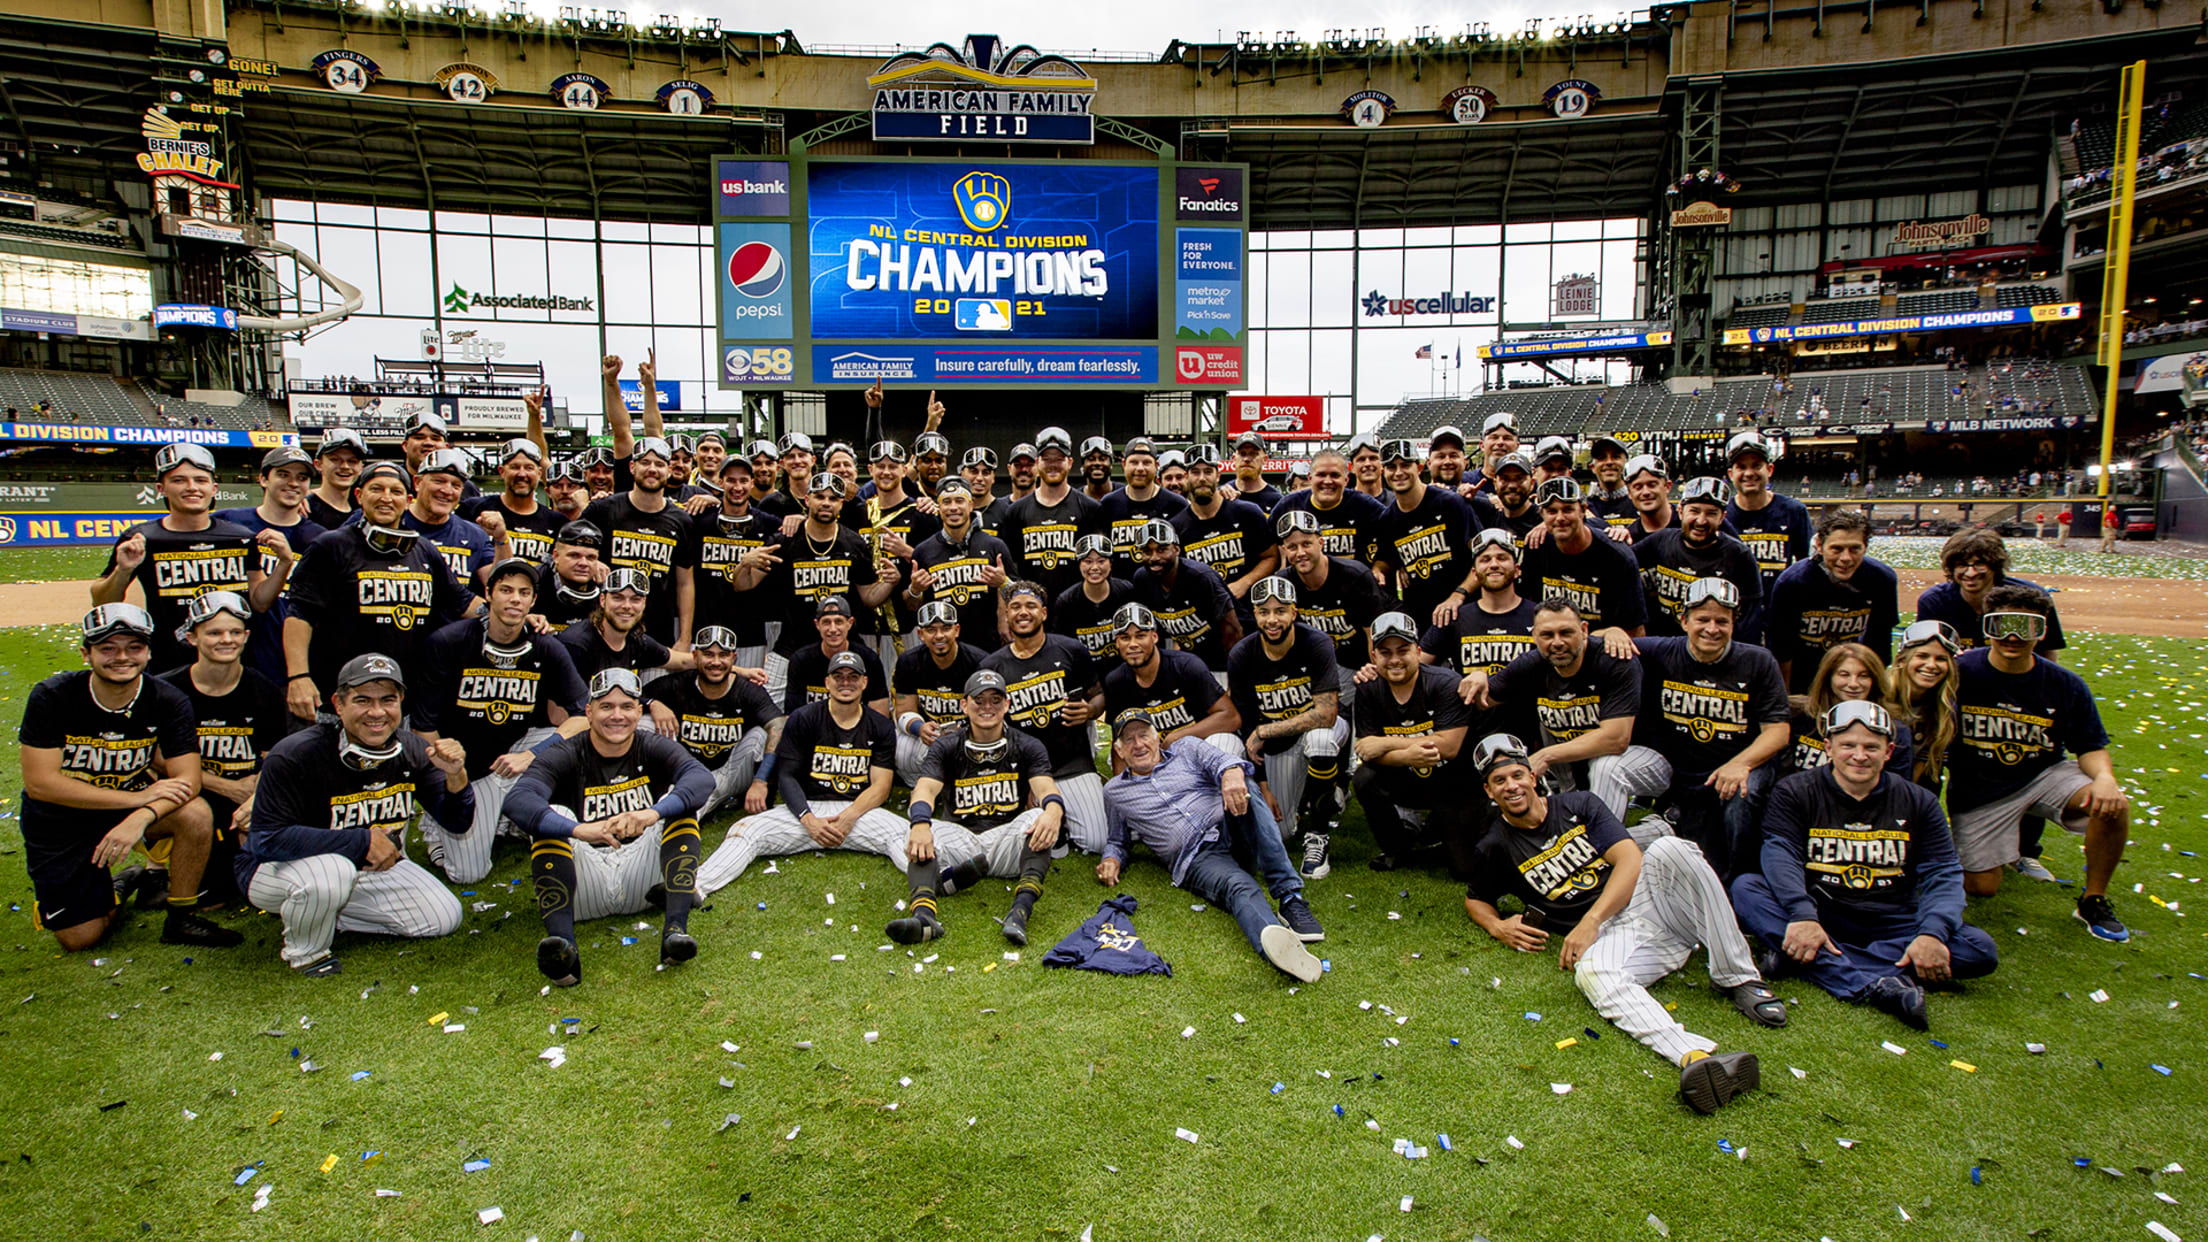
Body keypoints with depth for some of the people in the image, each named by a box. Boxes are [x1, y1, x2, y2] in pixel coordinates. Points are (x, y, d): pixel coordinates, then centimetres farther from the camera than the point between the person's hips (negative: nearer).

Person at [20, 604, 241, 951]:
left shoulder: (168, 700, -15)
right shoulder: (51, 697, -18)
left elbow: (187, 779, -19)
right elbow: (40, 783, -21)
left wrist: (142, 817, -40)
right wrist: (139, 797, -29)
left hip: (134, 800, 1)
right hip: (59, 822, -1)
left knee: (196, 814, -31)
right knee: (80, 939, -4)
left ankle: (181, 919, -10)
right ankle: (118, 886, 30)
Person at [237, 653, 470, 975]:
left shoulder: (411, 751, -10)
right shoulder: (294, 756, -25)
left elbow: (456, 821, -7)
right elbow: (265, 840, -31)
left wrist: (455, 776, -29)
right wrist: (363, 841, -31)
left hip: (368, 867, 5)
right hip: (276, 869, -5)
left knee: (443, 919, -5)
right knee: (331, 872, -38)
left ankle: (323, 912, 11)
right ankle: (304, 950, -5)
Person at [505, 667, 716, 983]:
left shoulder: (654, 749, 0)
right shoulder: (566, 755, -4)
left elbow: (702, 777, -21)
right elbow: (518, 800, -24)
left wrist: (655, 813, -41)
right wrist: (579, 830, -42)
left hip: (644, 880, 1)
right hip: (586, 887, -1)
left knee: (679, 803, -17)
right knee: (551, 816, -21)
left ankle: (676, 927, -33)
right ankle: (562, 940, -39)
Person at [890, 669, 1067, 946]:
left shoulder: (1027, 747, 8)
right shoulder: (946, 746, 7)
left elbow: (1045, 787, -10)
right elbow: (925, 788, -11)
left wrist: (1053, 812, -37)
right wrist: (920, 824, -36)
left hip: (1008, 841, 0)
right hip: (959, 839, 0)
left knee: (1038, 817, -31)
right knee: (921, 835, -29)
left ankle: (1021, 909, -51)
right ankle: (923, 914, -54)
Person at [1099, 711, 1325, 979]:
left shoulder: (1186, 751, 18)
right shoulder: (1114, 792, 21)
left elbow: (1218, 761, -3)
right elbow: (1117, 840, 33)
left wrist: (1232, 772, -28)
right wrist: (1112, 859, 9)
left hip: (1231, 830, 2)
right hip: (1197, 858, -1)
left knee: (1243, 787, -32)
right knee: (1238, 887, -35)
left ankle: (1290, 897, -39)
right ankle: (1282, 948, -68)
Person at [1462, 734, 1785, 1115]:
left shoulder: (1579, 805, 10)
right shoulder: (1495, 848, 11)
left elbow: (1630, 858, -2)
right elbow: (1475, 899, 27)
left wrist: (1591, 920, -15)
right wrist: (1497, 927, 2)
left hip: (1651, 898, 1)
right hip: (1613, 937, -1)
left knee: (1668, 849, -30)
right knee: (1590, 971, -36)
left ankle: (1738, 979, -21)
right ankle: (1696, 1056, -57)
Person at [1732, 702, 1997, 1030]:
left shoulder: (1919, 802, 9)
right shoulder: (1795, 792, 1)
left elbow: (1942, 874, 0)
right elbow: (1780, 855, -13)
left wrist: (1933, 933, -20)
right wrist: (1802, 915, -31)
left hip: (1891, 923, 3)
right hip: (1818, 913, -2)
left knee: (1980, 950, -22)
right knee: (1746, 888, -28)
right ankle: (1873, 984, -41)